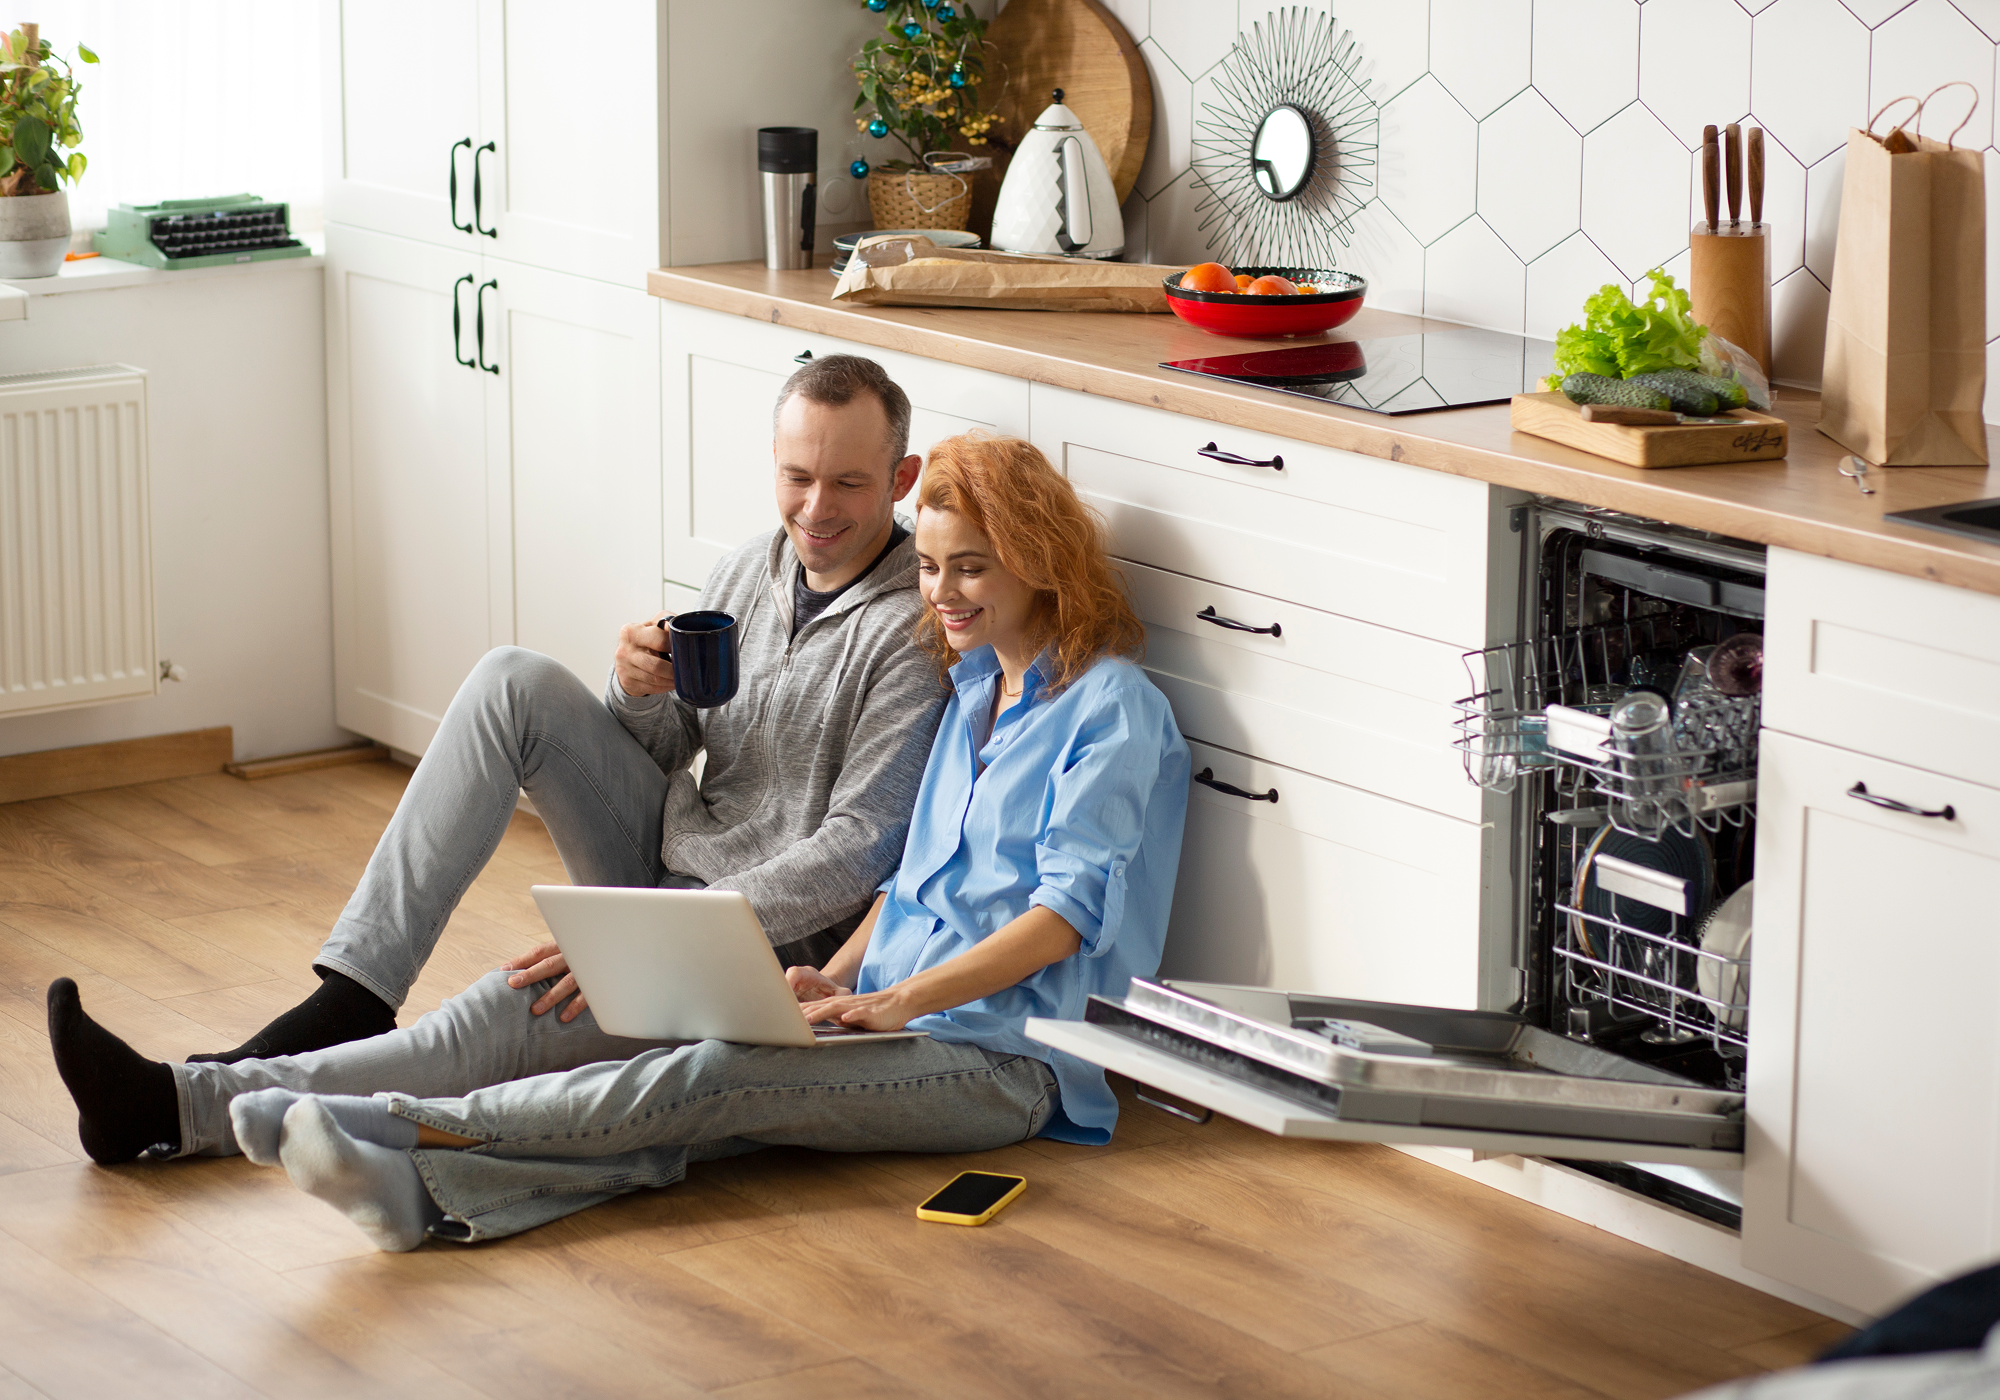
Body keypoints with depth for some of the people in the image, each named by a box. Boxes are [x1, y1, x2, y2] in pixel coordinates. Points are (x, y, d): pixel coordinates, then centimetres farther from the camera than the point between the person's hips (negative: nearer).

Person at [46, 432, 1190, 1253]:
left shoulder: (1112, 708, -4)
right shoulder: (974, 686, 23)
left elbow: (1069, 908, -13)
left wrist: (893, 1000, -20)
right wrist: (834, 977, 4)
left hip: (1002, 1056, -7)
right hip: (885, 1007, 8)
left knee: (713, 1080, -32)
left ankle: (395, 1129, -42)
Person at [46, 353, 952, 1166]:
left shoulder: (918, 631, -14)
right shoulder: (751, 571, 9)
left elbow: (855, 855, -21)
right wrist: (639, 694, -10)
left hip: (774, 936, -7)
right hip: (662, 862, 7)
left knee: (532, 1002, -32)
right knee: (515, 684, -13)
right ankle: (353, 996, -17)